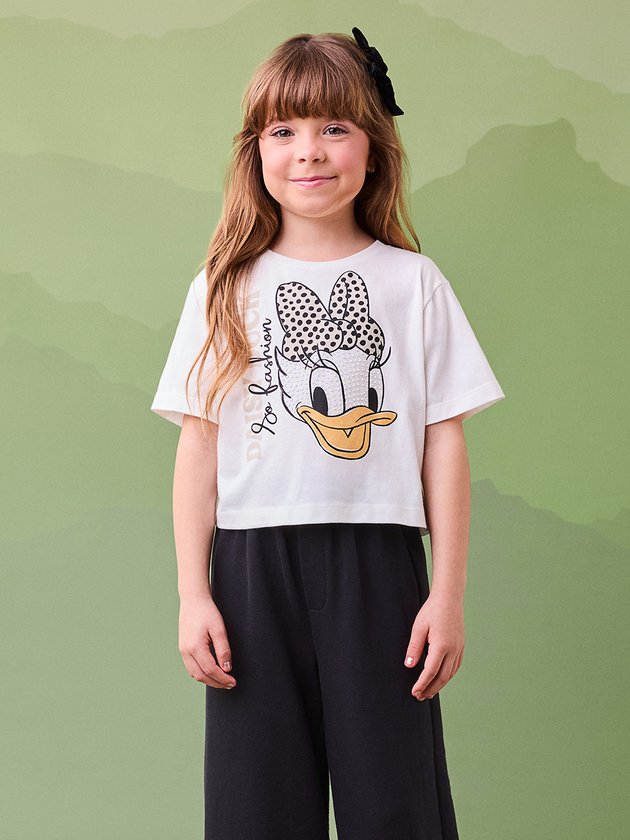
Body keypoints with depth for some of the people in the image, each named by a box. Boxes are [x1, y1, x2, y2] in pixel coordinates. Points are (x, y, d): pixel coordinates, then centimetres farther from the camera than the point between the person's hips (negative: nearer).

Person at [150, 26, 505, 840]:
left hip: (379, 565, -1)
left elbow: (443, 443, 3)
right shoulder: (224, 290, 6)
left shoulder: (413, 283, 4)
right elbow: (198, 445, 4)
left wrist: (448, 594, -2)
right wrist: (193, 594, -1)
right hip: (255, 565, 1)